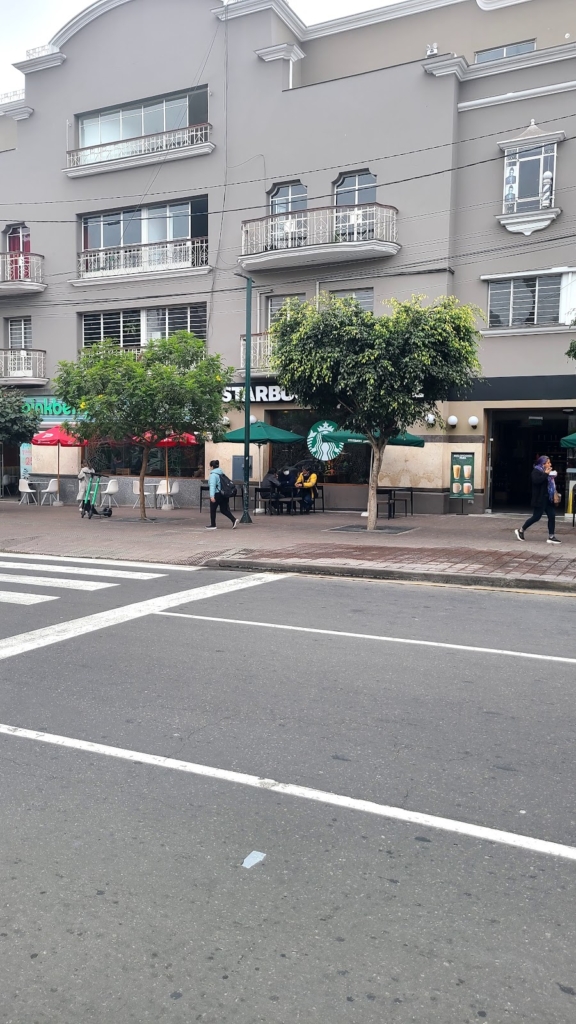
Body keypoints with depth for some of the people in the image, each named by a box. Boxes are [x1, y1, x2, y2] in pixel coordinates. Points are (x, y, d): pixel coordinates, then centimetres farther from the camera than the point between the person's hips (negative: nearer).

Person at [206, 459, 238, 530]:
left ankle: (213, 525, 12)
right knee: (224, 510, 10)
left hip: (217, 494, -8)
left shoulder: (213, 475, -12)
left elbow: (212, 485, -22)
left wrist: (212, 496, -29)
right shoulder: (221, 473, 14)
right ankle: (234, 520, -7)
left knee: (213, 510, 6)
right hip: (224, 494, 8)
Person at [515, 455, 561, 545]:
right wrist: (546, 474, -23)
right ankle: (521, 531, 10)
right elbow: (536, 480, -29)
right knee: (536, 517, -6)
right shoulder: (536, 471, -8)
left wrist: (553, 477, 9)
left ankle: (551, 537, 2)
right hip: (539, 500, -9)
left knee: (552, 516, 0)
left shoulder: (546, 472, 18)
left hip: (548, 499, 9)